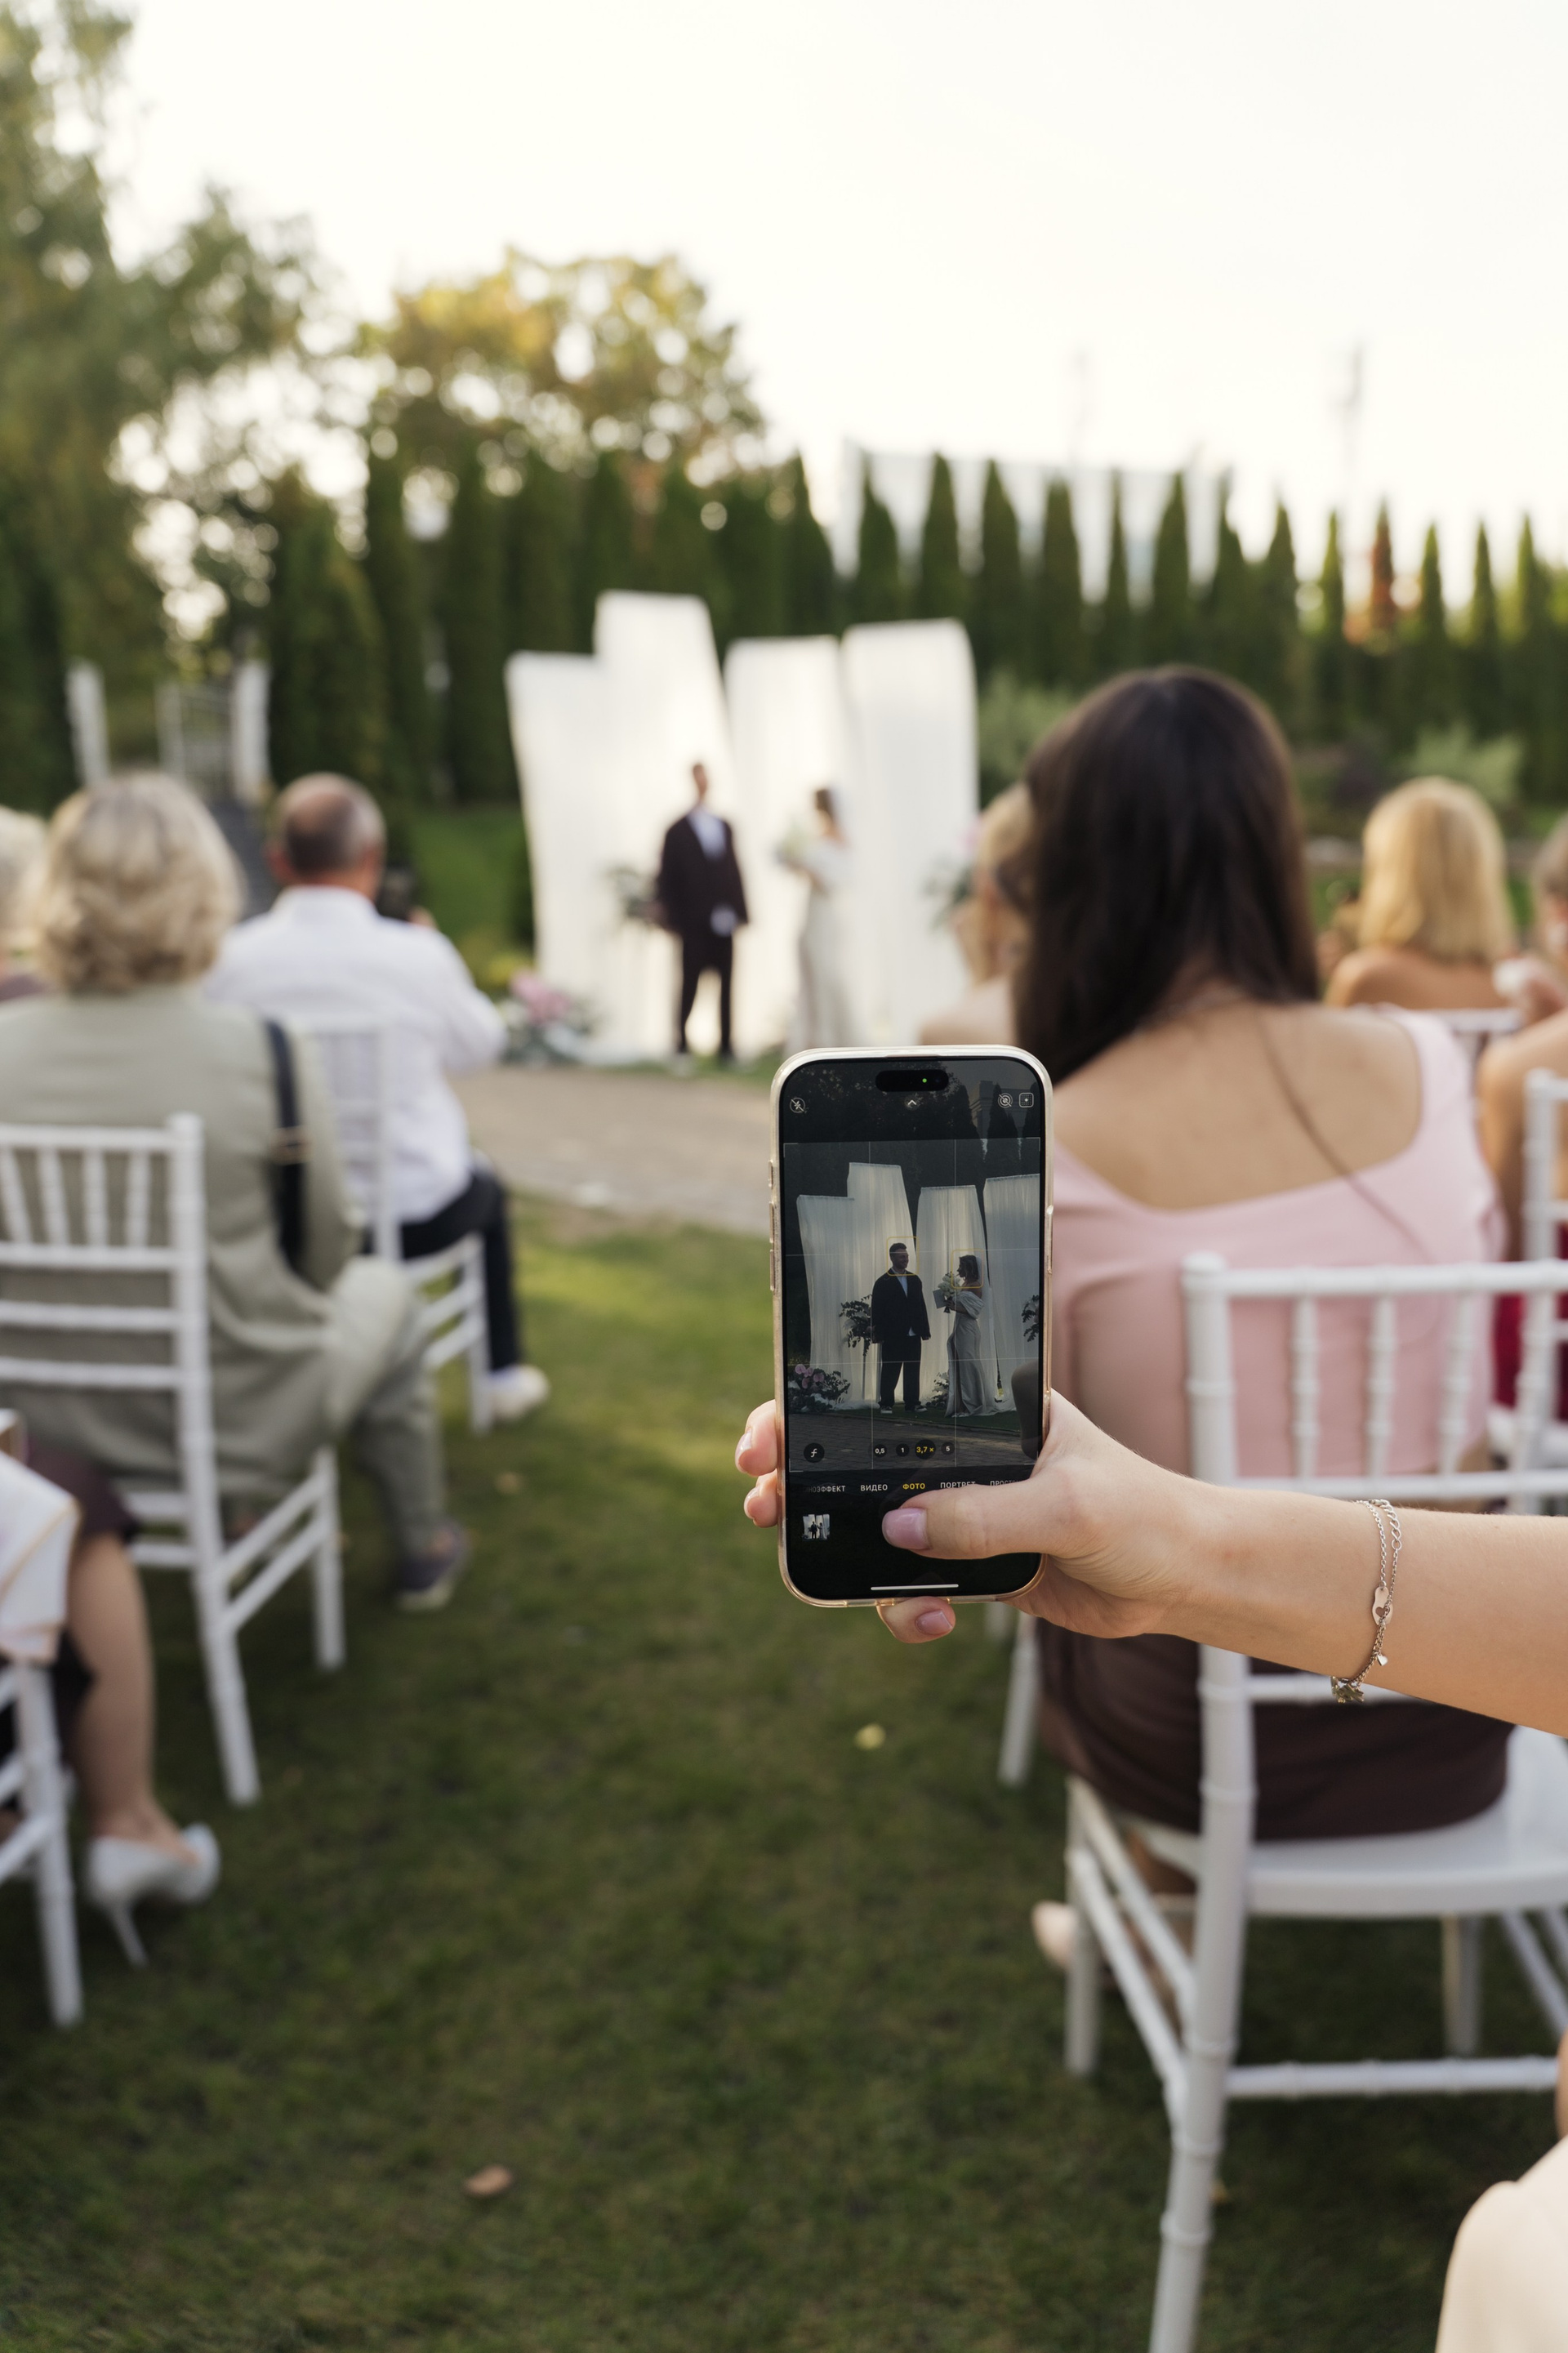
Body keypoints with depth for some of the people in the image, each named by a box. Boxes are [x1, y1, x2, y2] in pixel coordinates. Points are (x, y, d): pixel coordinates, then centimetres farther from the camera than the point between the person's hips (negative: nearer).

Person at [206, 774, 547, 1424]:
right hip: (415, 1218, -2)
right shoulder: (418, 955, -19)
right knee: (486, 1187, 32)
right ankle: (503, 1374, 42)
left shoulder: (229, 959, -14)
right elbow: (479, 1045, 0)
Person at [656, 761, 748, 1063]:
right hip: (694, 925, -4)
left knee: (726, 986, 5)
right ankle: (681, 1046, 7)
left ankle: (725, 1046, 11)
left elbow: (734, 870, 15)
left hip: (723, 923, 4)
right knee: (689, 984, -2)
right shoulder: (678, 831, 1)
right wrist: (675, 920, -8)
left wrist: (740, 911, 7)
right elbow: (667, 880, -1)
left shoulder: (724, 826, 14)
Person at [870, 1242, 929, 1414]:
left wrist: (925, 1329, 6)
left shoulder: (915, 1280, 13)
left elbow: (921, 1306, 12)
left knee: (912, 1372, 6)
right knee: (890, 1372, 1)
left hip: (913, 1335, 4)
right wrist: (879, 1335, -11)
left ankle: (912, 1404, 11)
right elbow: (877, 1311, -5)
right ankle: (886, 1404, 8)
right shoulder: (883, 1282, -2)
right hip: (892, 1336, -4)